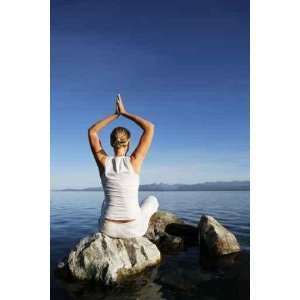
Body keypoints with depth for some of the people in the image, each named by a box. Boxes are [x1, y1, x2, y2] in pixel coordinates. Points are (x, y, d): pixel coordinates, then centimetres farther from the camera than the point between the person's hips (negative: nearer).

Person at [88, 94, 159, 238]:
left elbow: (92, 131, 11)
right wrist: (124, 113, 4)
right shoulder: (134, 161, -12)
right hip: (133, 229, -2)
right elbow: (150, 127, -2)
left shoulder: (103, 161, -6)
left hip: (108, 228, 2)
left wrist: (115, 114, 12)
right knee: (152, 199, 30)